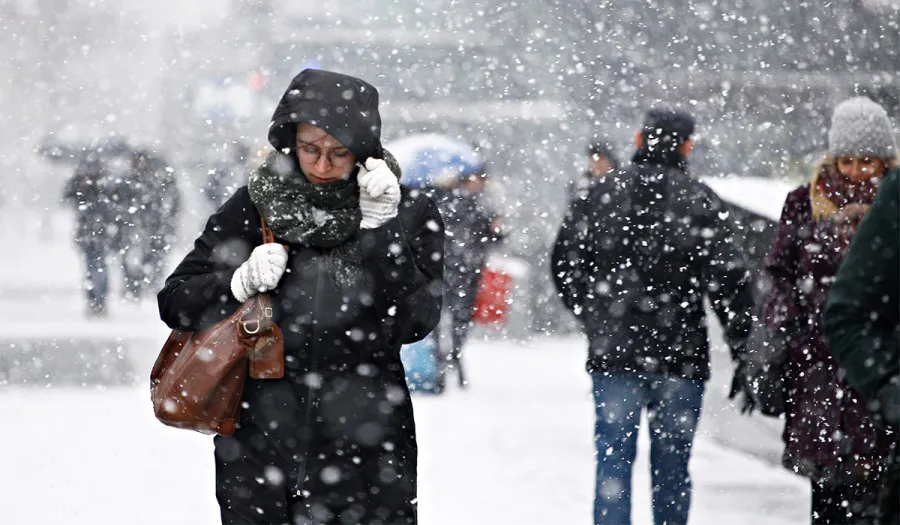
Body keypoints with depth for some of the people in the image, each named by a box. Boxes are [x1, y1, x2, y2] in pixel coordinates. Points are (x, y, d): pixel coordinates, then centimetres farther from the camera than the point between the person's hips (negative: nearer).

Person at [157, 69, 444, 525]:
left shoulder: (410, 214, 1)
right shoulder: (255, 206, 2)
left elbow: (415, 323, -10)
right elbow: (175, 301, 3)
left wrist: (378, 230, -17)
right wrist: (239, 284, -15)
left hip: (364, 454, -1)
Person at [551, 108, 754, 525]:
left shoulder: (603, 194, 3)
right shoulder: (700, 201, -6)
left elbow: (564, 263, 8)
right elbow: (726, 276, -10)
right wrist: (741, 343, -1)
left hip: (613, 351, 2)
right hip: (679, 354, -1)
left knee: (613, 458, 5)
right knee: (672, 464, 9)